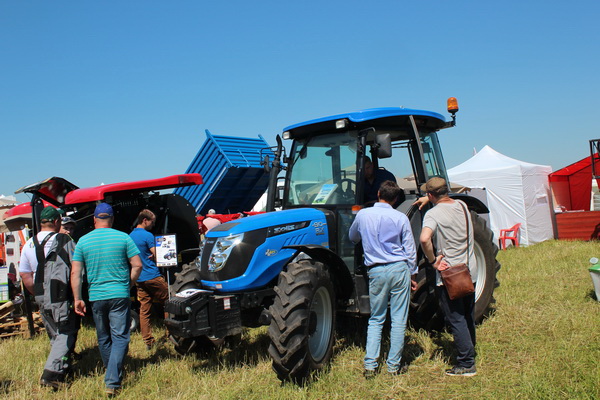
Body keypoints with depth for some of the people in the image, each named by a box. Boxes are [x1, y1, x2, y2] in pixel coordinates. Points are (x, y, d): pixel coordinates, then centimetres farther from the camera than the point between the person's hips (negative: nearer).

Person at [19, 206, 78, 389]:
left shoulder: (29, 245, 8)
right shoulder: (65, 241, -8)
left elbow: (25, 277, 9)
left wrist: (38, 294, 19)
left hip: (41, 299, 6)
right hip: (62, 298, -6)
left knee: (55, 336, 18)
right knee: (66, 334, -2)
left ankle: (63, 367, 27)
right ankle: (51, 373, -11)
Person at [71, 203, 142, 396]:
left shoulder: (83, 241, 2)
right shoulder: (123, 237, -3)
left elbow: (75, 273, -1)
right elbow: (137, 265, -5)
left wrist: (77, 299, 4)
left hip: (96, 297, 3)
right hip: (119, 295, -2)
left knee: (103, 339, 17)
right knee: (120, 338, 1)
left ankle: (113, 376, 31)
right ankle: (112, 382, -9)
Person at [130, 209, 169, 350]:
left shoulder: (130, 236, 13)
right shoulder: (147, 235, -11)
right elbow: (158, 256, -11)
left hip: (139, 279, 7)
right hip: (153, 276, -7)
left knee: (144, 310, 6)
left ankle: (148, 341, 8)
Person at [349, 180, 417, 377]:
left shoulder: (363, 215, 2)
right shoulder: (400, 218, -3)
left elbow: (353, 237, 20)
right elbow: (410, 250, 1)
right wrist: (412, 273, 12)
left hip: (376, 272, 2)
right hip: (399, 269, -1)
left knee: (375, 320, 12)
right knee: (398, 320, 7)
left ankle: (370, 365, 7)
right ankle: (394, 365, 13)